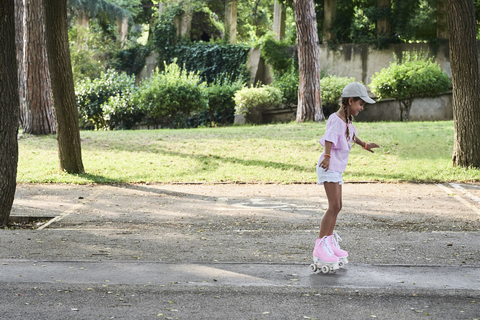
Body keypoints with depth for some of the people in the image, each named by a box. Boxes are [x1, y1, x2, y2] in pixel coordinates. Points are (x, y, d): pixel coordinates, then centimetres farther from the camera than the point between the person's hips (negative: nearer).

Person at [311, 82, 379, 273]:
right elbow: (329, 138, -34)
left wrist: (364, 145, 47)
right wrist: (327, 156, -47)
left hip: (337, 170, 10)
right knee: (334, 206, -16)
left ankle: (329, 243, 26)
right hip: (329, 168, -10)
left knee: (337, 207, 15)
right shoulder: (335, 119, -17)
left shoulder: (348, 121, 13)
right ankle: (320, 247, -15)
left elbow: (352, 135, 34)